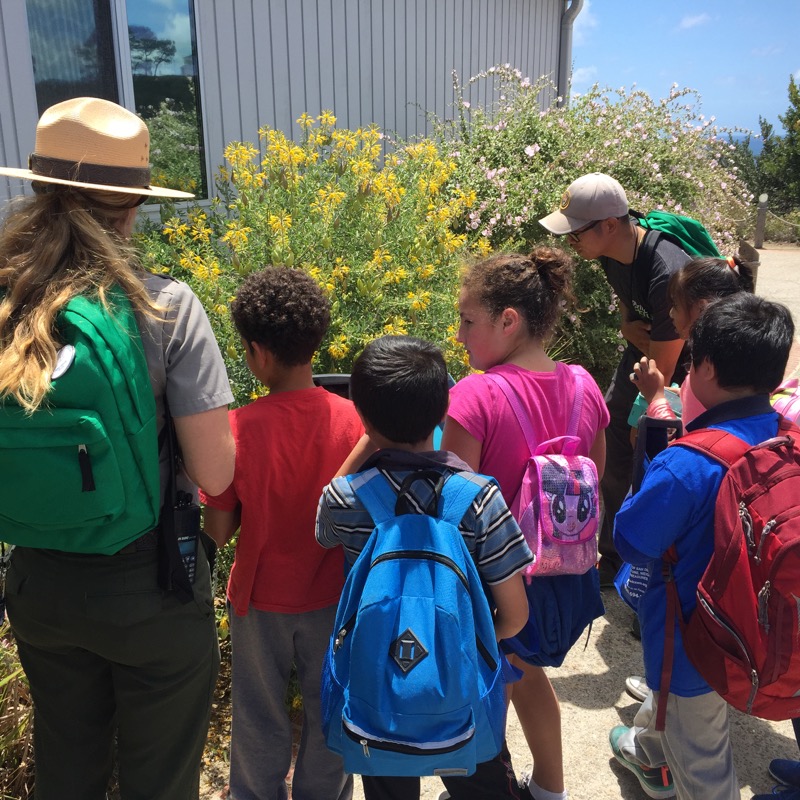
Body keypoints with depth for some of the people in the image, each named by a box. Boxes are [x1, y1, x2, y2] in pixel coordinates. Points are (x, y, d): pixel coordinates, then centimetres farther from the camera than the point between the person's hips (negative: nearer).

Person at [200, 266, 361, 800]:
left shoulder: (240, 429, -23)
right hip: (333, 596, 2)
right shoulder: (352, 418, -17)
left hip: (263, 599, -1)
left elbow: (219, 532, -14)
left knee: (261, 719, 23)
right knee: (328, 714, 23)